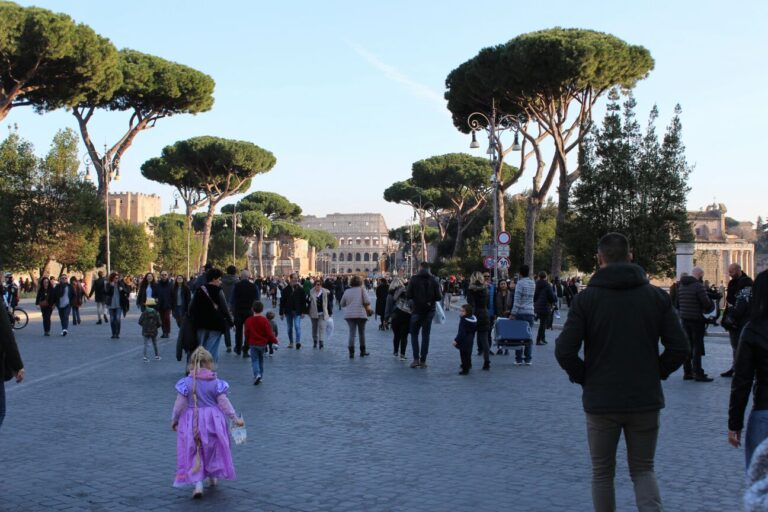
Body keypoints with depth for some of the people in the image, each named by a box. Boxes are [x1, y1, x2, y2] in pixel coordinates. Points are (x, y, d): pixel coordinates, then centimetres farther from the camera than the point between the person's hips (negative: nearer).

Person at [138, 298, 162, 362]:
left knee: (145, 344, 2)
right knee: (155, 344, 16)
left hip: (145, 332, -1)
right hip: (154, 331, 1)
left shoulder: (144, 313, -7)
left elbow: (140, 322, -6)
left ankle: (145, 357, -9)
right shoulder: (156, 313, -6)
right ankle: (156, 356, 26)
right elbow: (159, 323, -7)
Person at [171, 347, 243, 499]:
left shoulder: (186, 382, -9)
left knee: (194, 453, 7)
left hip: (192, 422, -1)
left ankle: (198, 484, -5)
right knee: (213, 449, 22)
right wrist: (235, 418, 1)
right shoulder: (216, 383, -7)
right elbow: (223, 402, -6)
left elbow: (179, 404, -6)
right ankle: (213, 477, 36)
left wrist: (174, 420, 8)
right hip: (212, 421, 1)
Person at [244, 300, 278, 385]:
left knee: (255, 360, 1)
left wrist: (247, 342, 19)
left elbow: (247, 333, 3)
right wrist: (275, 340, 2)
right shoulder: (264, 320, -12)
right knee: (261, 360, 17)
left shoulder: (248, 320, -5)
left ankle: (257, 374, -22)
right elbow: (269, 333, -11)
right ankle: (260, 376, 21)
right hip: (262, 343, 0)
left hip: (253, 344, 0)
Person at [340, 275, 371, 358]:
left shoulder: (347, 292, 6)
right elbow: (367, 302, -11)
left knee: (352, 333, 0)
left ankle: (351, 352, -12)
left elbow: (342, 304, 11)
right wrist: (367, 309, 7)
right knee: (361, 333, 12)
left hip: (349, 315, 2)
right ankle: (363, 351, 21)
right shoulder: (361, 290, -3)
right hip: (361, 314, -2)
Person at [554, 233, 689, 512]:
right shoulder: (657, 296, 0)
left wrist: (584, 379, 3)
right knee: (643, 469, 14)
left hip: (601, 402, -2)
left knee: (602, 473, 14)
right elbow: (680, 348, -3)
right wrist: (655, 374, 10)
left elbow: (564, 351, -13)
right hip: (646, 400, 2)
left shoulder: (586, 298, -7)